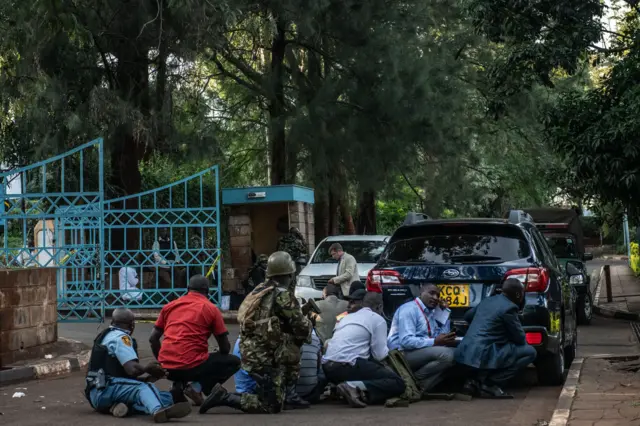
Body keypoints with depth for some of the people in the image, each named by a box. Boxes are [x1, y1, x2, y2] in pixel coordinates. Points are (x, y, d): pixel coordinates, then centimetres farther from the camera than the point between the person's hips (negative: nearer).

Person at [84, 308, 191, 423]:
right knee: (144, 387, -32)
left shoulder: (106, 335, 25)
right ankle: (158, 410, -66)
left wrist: (146, 376, 20)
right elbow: (132, 369, -18)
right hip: (105, 390, -9)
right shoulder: (120, 337, -5)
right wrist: (148, 368, 2)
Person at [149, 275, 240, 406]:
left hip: (167, 368, 5)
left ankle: (178, 385, 8)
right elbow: (225, 347, 7)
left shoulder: (169, 306, 15)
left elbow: (153, 339, 16)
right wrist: (218, 359, 28)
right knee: (234, 362, 16)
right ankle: (197, 387, -3)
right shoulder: (211, 308, 4)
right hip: (192, 366, -5)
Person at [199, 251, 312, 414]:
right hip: (265, 359, -9)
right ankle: (224, 397, -9)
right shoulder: (283, 296, -15)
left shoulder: (259, 291, 10)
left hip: (251, 353, 9)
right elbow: (301, 328, -11)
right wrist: (308, 323, 11)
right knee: (271, 406, -1)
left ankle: (289, 392, 22)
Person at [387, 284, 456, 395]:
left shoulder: (431, 312, 17)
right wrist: (435, 342, -28)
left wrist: (445, 311, 9)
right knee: (446, 354, -26)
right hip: (403, 354, -10)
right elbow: (406, 341, -23)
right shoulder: (409, 309, -11)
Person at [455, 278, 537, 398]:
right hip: (483, 356, -9)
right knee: (529, 352, -3)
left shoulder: (488, 300, 16)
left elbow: (467, 316, 33)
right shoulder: (509, 308, -9)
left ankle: (479, 380, 13)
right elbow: (520, 339, -1)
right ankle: (490, 384, -7)